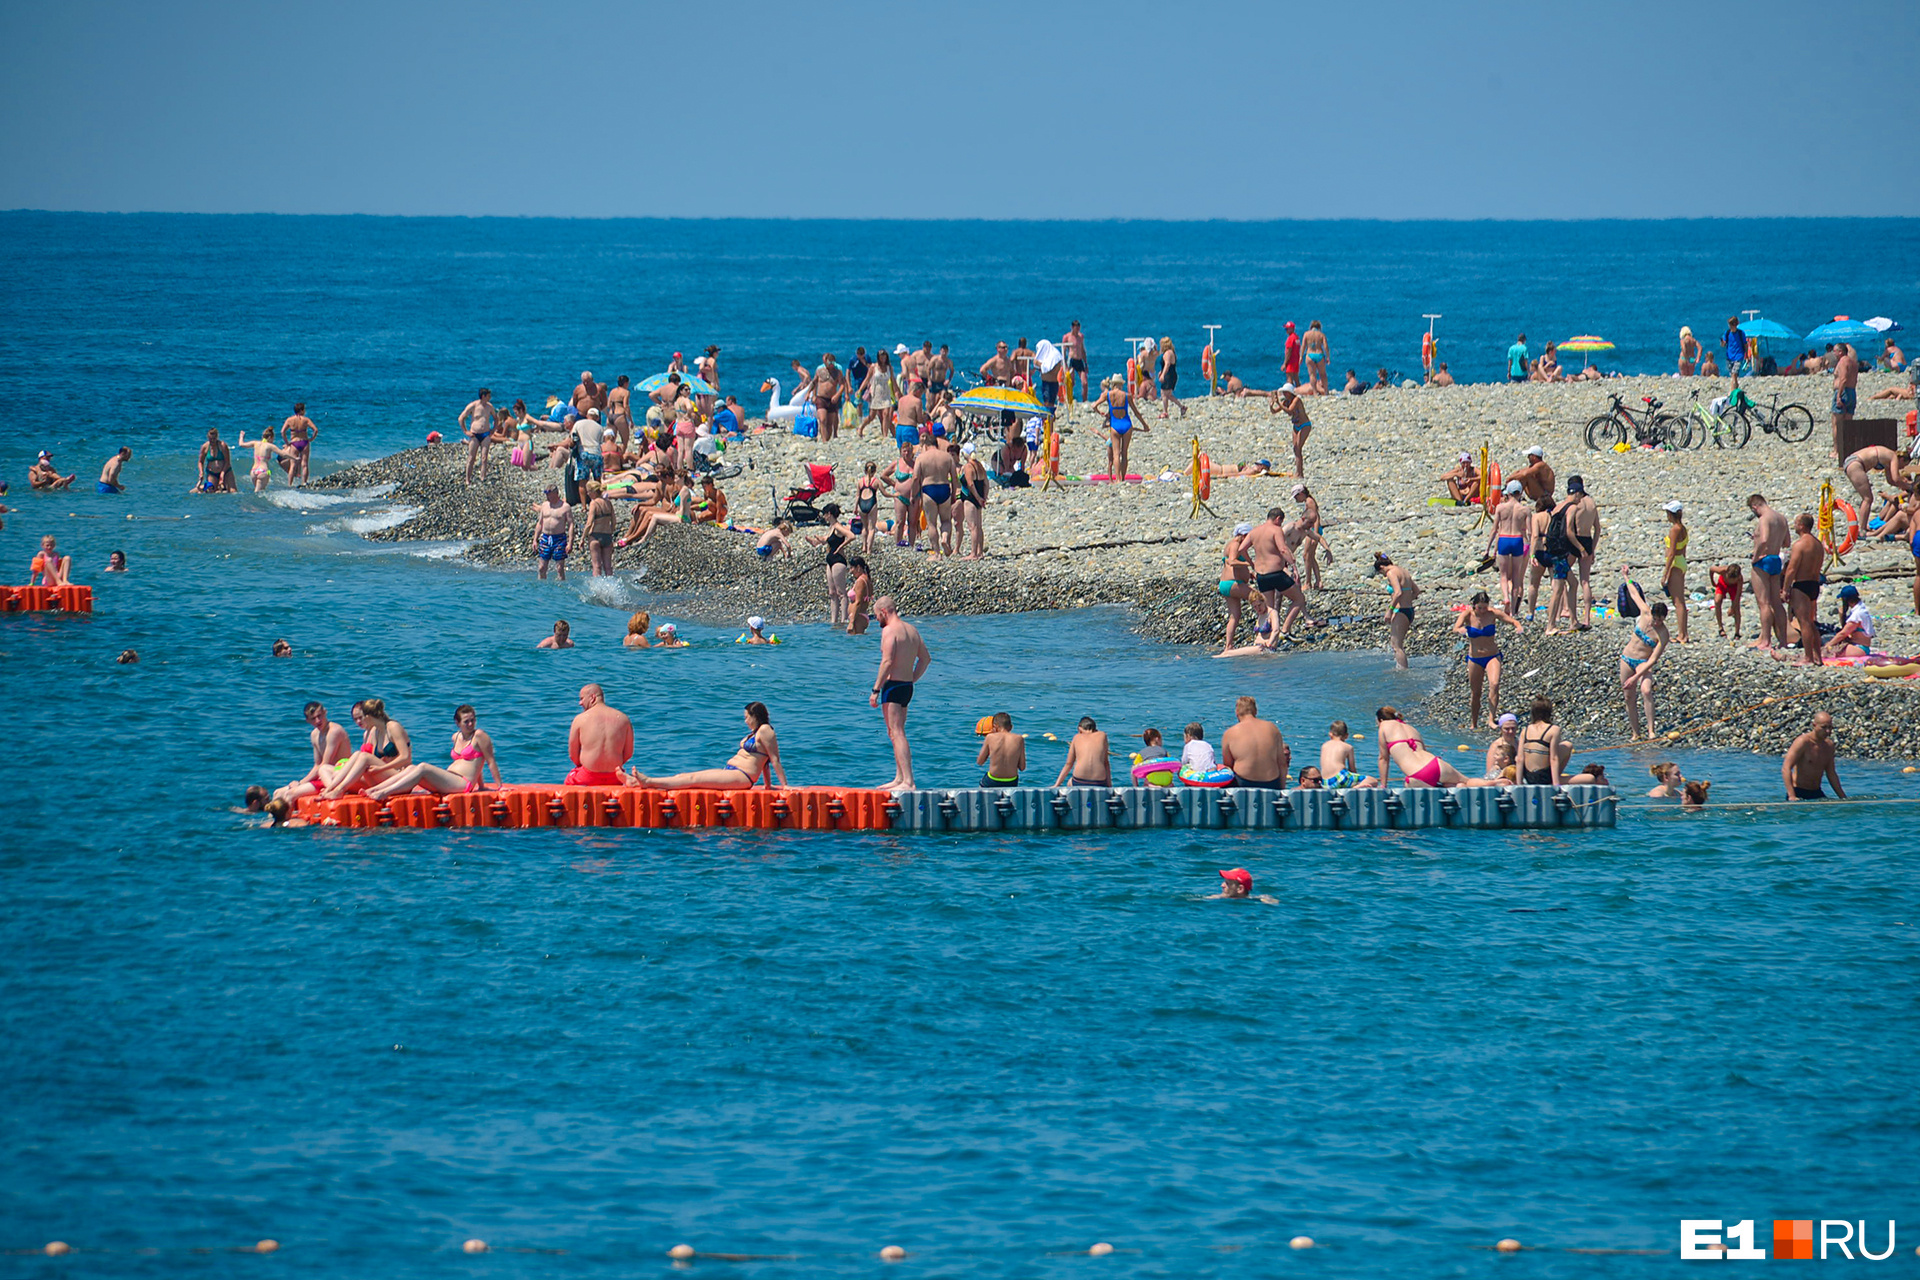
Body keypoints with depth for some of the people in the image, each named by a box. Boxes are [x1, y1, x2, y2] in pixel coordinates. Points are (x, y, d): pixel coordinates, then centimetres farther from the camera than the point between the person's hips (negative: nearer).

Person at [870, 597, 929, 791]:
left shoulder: (890, 630, -13)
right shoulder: (911, 629, 14)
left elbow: (887, 662, -21)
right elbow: (925, 658, 20)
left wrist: (876, 689, -18)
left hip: (892, 686, -9)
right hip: (907, 686, 9)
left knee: (897, 734, -12)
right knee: (896, 733, 20)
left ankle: (908, 782, -20)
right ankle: (899, 778, 25)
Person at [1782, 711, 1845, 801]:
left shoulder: (1829, 745, 10)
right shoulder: (1803, 742, -11)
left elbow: (1831, 774, 21)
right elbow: (1786, 769, -19)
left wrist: (1843, 797, 18)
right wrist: (1792, 796, -29)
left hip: (1817, 793, 6)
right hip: (1798, 792, -6)